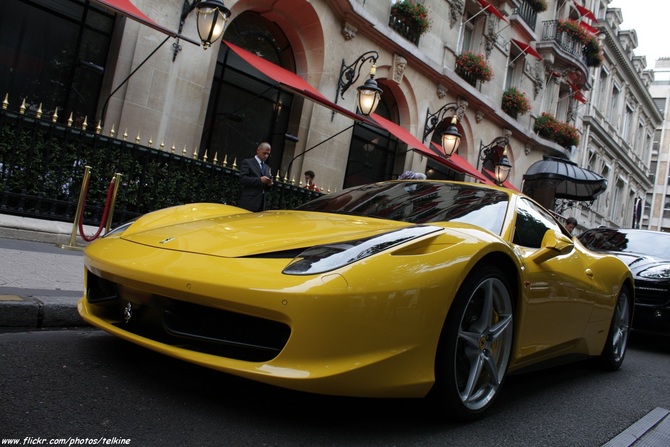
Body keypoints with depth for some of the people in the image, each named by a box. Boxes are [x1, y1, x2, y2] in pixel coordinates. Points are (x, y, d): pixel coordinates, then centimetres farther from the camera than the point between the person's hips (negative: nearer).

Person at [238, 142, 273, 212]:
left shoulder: (267, 168, 21)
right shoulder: (247, 162, 2)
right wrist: (260, 180, -18)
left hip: (261, 204, 6)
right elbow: (242, 179, -11)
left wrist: (269, 184, 0)